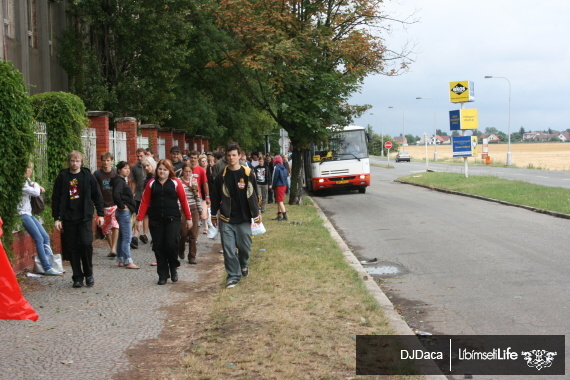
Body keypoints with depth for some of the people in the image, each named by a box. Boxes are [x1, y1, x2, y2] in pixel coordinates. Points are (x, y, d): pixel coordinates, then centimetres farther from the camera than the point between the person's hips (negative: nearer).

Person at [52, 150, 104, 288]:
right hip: (68, 218, 1)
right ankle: (77, 277, 13)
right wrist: (56, 218, 0)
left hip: (85, 217, -1)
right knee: (72, 248, 3)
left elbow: (97, 196, 6)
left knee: (86, 243, -12)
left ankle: (88, 274, 7)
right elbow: (56, 198, 5)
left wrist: (100, 214, 2)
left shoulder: (88, 176, 3)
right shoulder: (62, 177, 3)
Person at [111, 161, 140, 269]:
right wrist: (121, 205, -20)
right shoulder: (119, 181, -14)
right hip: (124, 212, -10)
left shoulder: (122, 181, 16)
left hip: (125, 212, 10)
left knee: (122, 237, 13)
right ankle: (128, 261, -9)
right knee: (126, 237, -9)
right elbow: (116, 194, -31)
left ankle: (121, 260, 18)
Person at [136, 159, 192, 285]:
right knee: (158, 247, 3)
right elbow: (145, 202, 4)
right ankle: (163, 275, 14)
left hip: (172, 219, -2)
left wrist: (188, 218, 1)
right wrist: (140, 219, -1)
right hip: (155, 220, 2)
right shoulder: (151, 184, 7)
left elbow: (183, 201, 2)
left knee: (172, 244, -14)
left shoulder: (175, 183, 2)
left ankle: (173, 268, 12)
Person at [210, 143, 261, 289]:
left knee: (245, 246, 7)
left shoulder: (248, 174, -1)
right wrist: (214, 215, 11)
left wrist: (256, 214, 5)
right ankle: (233, 275, 9)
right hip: (226, 220, 1)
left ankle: (244, 265, 37)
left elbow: (253, 195, 4)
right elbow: (215, 196, 9)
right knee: (228, 249, -2)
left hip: (244, 218, 0)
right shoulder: (221, 176, 1)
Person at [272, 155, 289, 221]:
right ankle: (279, 215, 21)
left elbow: (274, 178, -11)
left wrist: (273, 186, -4)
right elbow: (286, 177, 14)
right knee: (279, 201, 17)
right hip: (284, 185, 8)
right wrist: (286, 186, 16)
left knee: (280, 201, -7)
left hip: (279, 186, -8)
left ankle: (285, 216, -13)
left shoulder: (276, 167, -11)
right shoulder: (284, 168, 13)